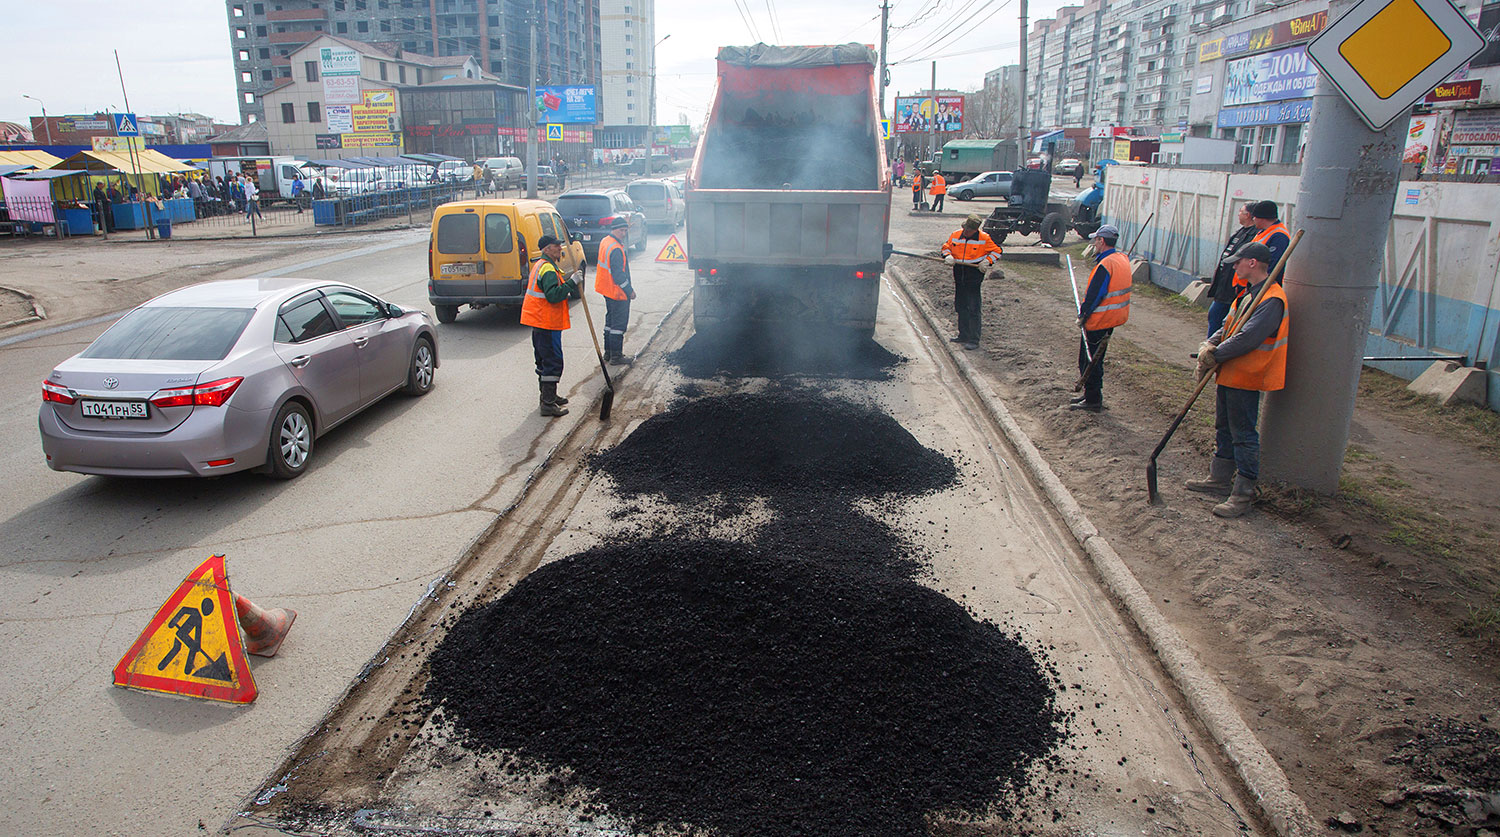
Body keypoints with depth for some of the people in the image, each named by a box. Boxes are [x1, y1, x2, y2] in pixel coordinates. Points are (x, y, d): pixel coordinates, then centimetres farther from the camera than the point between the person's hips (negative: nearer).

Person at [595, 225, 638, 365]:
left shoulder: (605, 241, 7)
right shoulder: (616, 249, -23)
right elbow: (618, 274, -23)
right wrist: (630, 291, -15)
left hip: (608, 290, 10)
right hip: (618, 293, -10)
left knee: (610, 321, 18)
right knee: (619, 324, -1)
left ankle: (608, 353, 26)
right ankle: (616, 357, 5)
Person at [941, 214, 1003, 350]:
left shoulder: (984, 238, -9)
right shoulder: (955, 235, 1)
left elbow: (997, 250, 1)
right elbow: (946, 246, 14)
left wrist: (987, 261, -14)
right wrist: (947, 256, -6)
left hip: (974, 277, -5)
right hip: (959, 275, 5)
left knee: (973, 309, -7)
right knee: (960, 306, 14)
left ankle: (974, 340, -4)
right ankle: (964, 335, 27)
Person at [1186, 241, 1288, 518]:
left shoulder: (1272, 300, -20)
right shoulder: (1249, 294, 13)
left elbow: (1247, 338, -26)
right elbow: (1227, 327, 14)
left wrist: (1214, 356, -18)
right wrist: (1208, 345, -4)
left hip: (1245, 380, -10)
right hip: (1228, 375, 10)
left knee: (1243, 435, -3)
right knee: (1224, 429, 19)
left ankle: (1243, 494, 5)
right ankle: (1219, 479, 33)